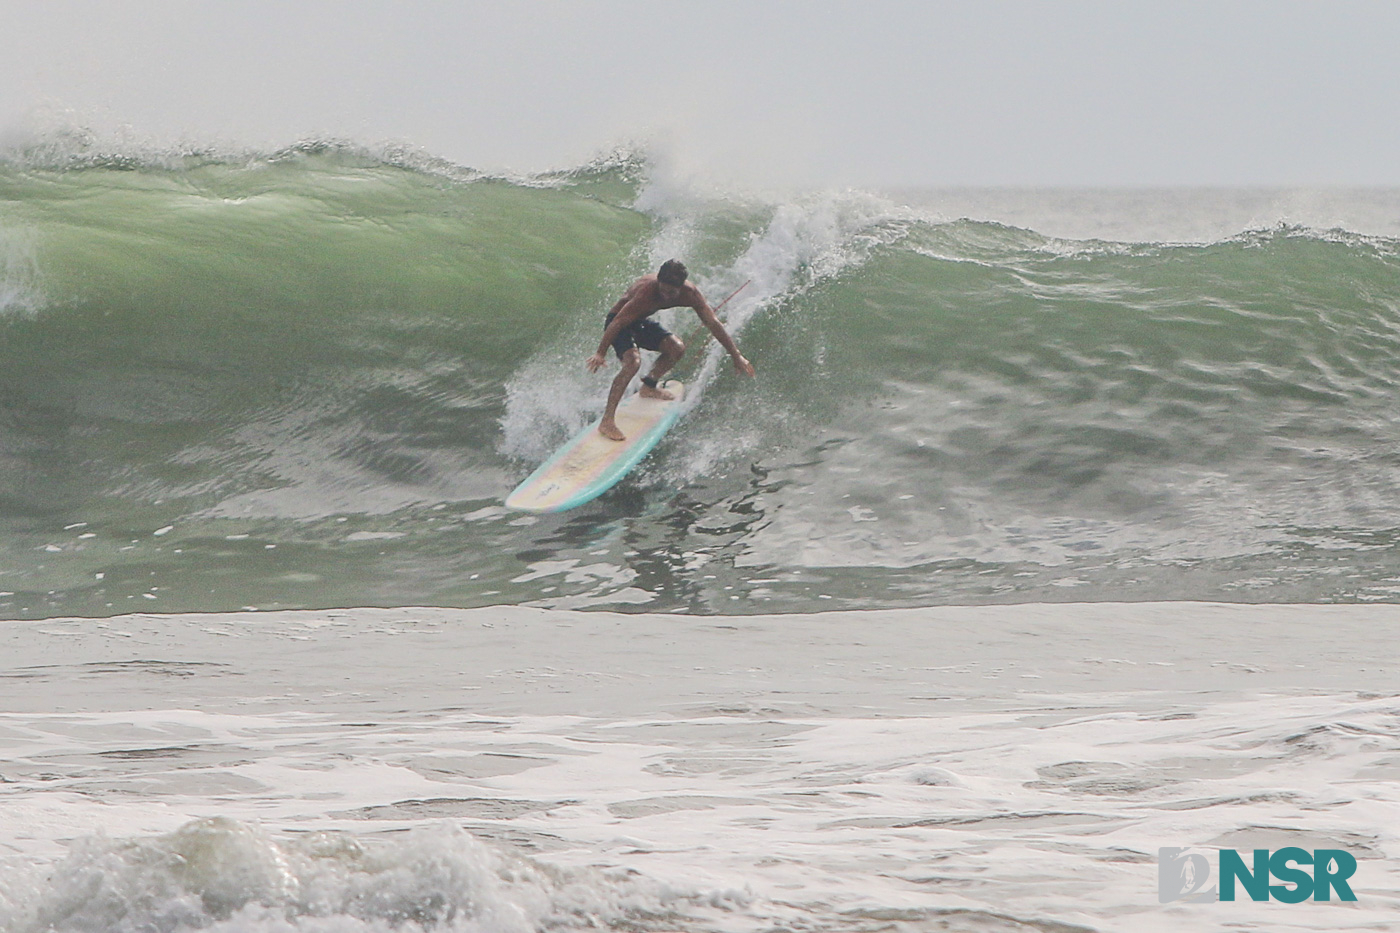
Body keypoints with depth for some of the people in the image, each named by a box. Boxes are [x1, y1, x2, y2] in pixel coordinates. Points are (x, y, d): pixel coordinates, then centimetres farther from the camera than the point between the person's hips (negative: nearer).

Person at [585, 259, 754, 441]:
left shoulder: (690, 294, -19)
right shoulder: (647, 291, -37)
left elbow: (713, 323, -11)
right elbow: (618, 322, -36)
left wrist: (736, 356, -10)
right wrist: (600, 354, -39)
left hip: (641, 322, 7)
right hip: (619, 321, -7)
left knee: (676, 348, -6)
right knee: (633, 361, -28)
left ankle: (649, 387, 20)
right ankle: (607, 421, -29)